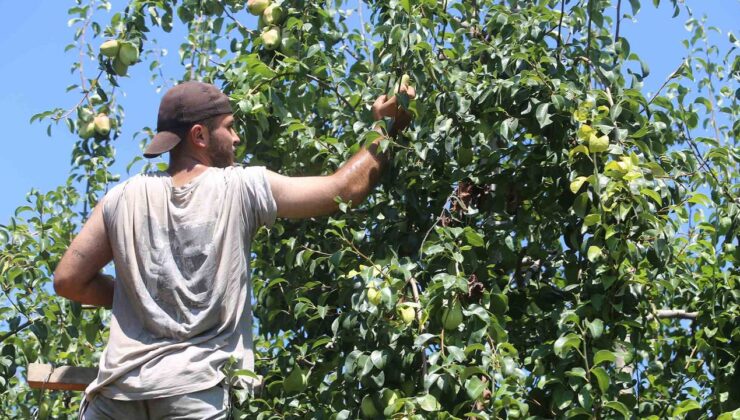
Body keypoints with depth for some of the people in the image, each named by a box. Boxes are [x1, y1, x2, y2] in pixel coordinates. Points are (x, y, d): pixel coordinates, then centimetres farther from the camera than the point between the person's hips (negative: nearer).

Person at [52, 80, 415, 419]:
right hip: (196, 390, -2)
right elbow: (345, 189, 5)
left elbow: (68, 281, 7)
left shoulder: (124, 198, 5)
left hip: (119, 388, 2)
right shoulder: (241, 188, -1)